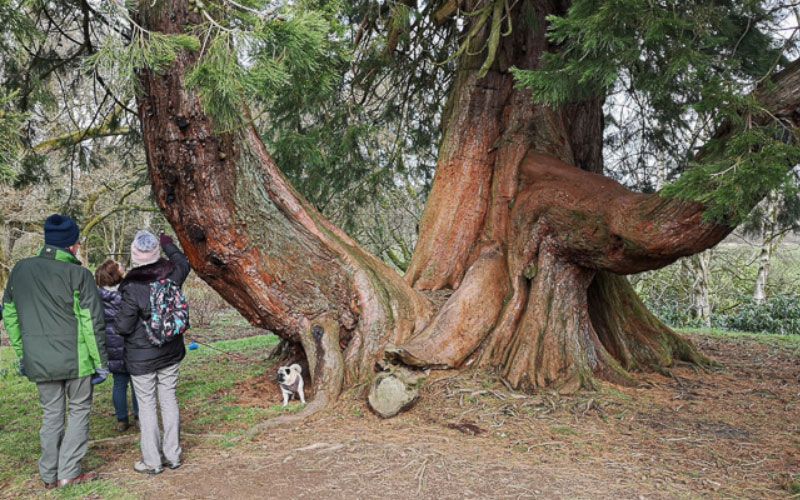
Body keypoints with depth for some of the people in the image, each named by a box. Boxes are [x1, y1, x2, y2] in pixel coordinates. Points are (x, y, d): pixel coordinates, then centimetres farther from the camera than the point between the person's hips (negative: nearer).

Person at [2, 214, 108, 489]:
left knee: (51, 414, 18)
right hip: (76, 360, -4)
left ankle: (49, 475, 24)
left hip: (38, 361, 4)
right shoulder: (78, 274, -14)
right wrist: (101, 361, -5)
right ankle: (69, 472, 12)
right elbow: (93, 322, -13)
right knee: (79, 410, 12)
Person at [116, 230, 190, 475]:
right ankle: (172, 455, 24)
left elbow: (123, 327, -15)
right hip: (170, 353, 5)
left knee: (146, 405, 7)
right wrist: (169, 245, 30)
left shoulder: (132, 288, -22)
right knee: (169, 400, 14)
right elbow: (183, 263, 16)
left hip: (141, 358, -4)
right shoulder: (172, 275, -10)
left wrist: (119, 321, 8)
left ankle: (152, 461, 16)